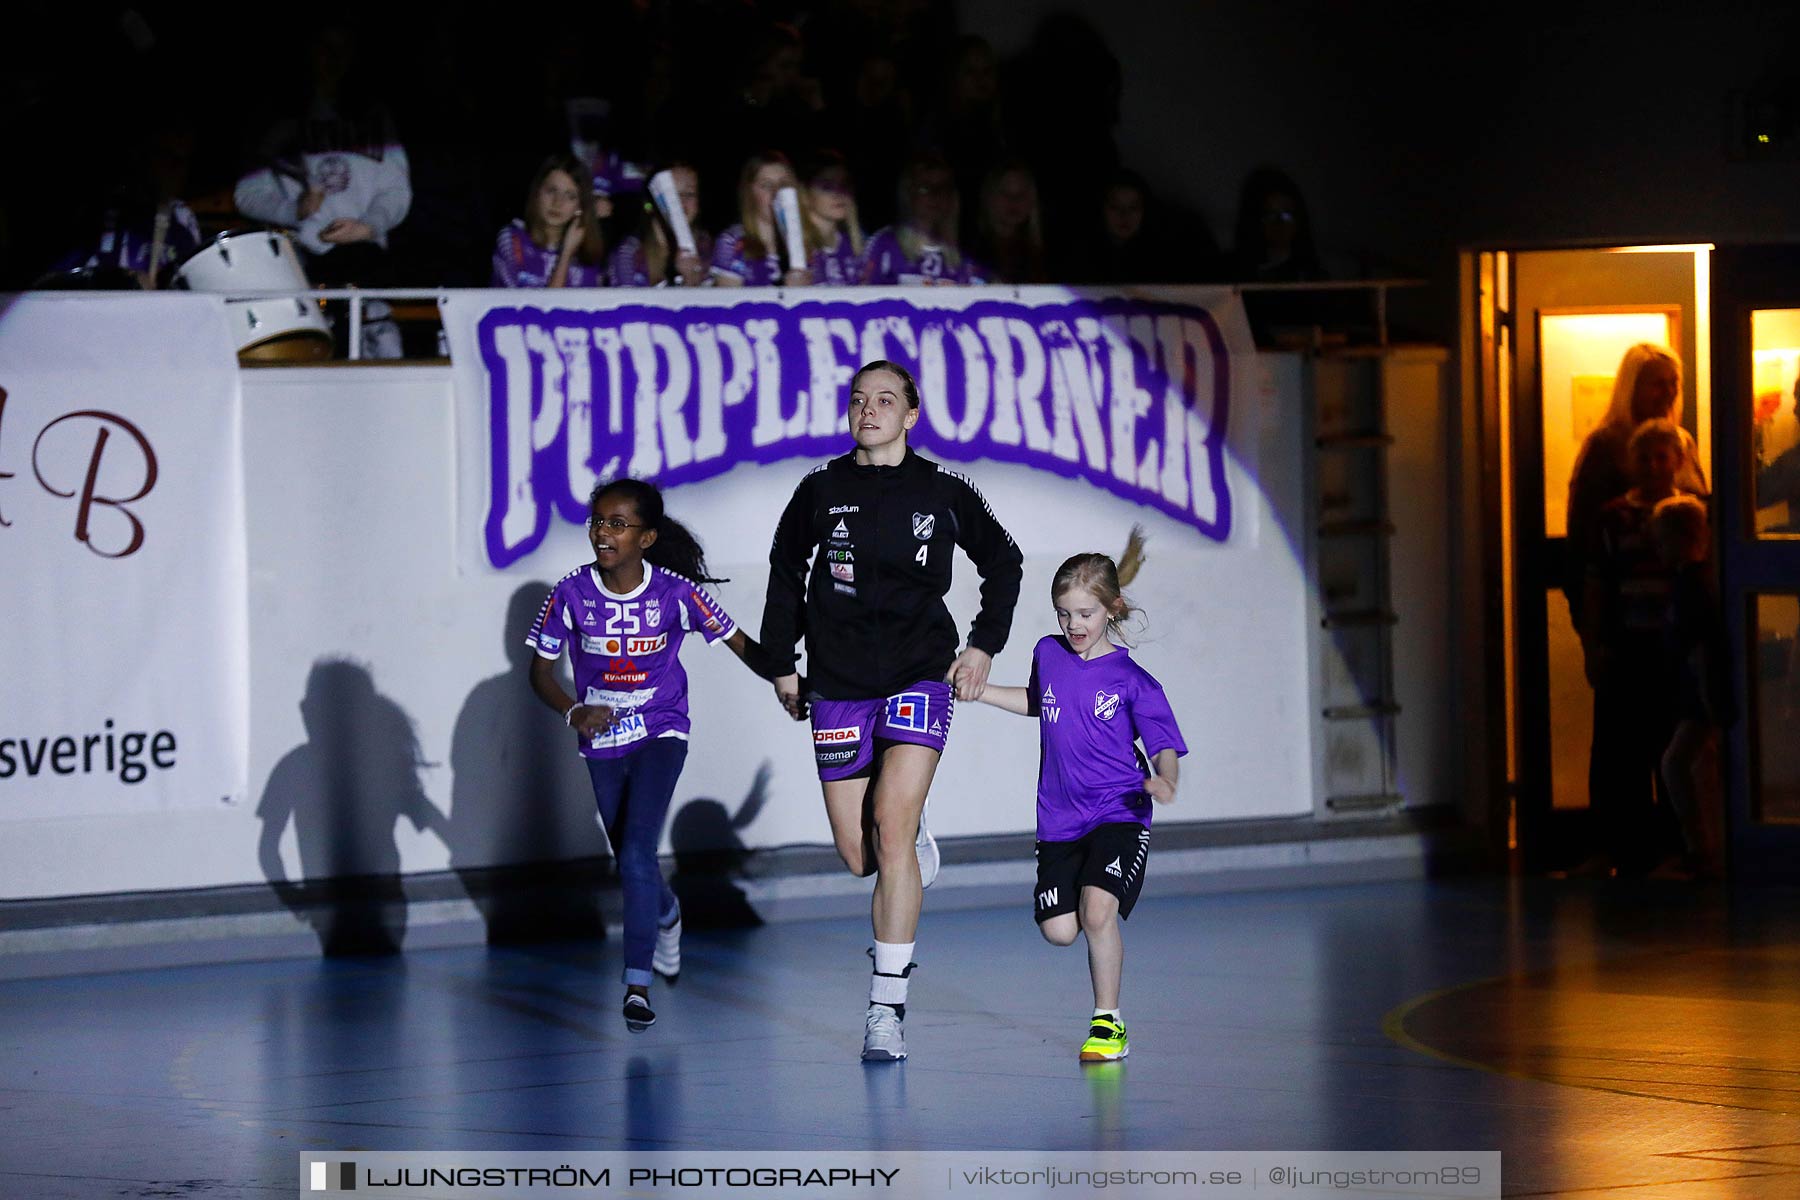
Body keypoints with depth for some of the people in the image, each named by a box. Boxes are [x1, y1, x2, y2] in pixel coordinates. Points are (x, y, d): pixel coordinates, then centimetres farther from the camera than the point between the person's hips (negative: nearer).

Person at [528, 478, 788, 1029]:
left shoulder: (675, 592, -16)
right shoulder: (573, 592, -12)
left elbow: (741, 645, -8)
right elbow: (540, 670, -4)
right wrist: (573, 712, -23)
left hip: (660, 735, -3)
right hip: (602, 742, 3)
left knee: (637, 855, -19)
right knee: (629, 864, 16)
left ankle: (637, 985, -14)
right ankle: (666, 913, 51)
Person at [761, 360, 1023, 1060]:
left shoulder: (942, 493, 0)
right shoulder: (822, 491, 3)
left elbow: (1003, 562, 16)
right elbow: (785, 571, 19)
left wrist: (985, 645, 7)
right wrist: (782, 662, 17)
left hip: (920, 676, -2)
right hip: (839, 685, 2)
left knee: (890, 827, -20)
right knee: (859, 858, 1)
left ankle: (887, 1009, -17)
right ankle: (915, 838, 41)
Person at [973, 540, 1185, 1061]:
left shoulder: (1132, 681, -7)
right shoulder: (1048, 655, 6)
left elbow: (1165, 748, -8)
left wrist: (1164, 780, -29)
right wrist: (979, 691, 22)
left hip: (1119, 815, -5)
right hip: (1059, 819, 5)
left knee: (1097, 907, -24)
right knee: (1058, 930, -6)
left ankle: (1108, 1024, -10)